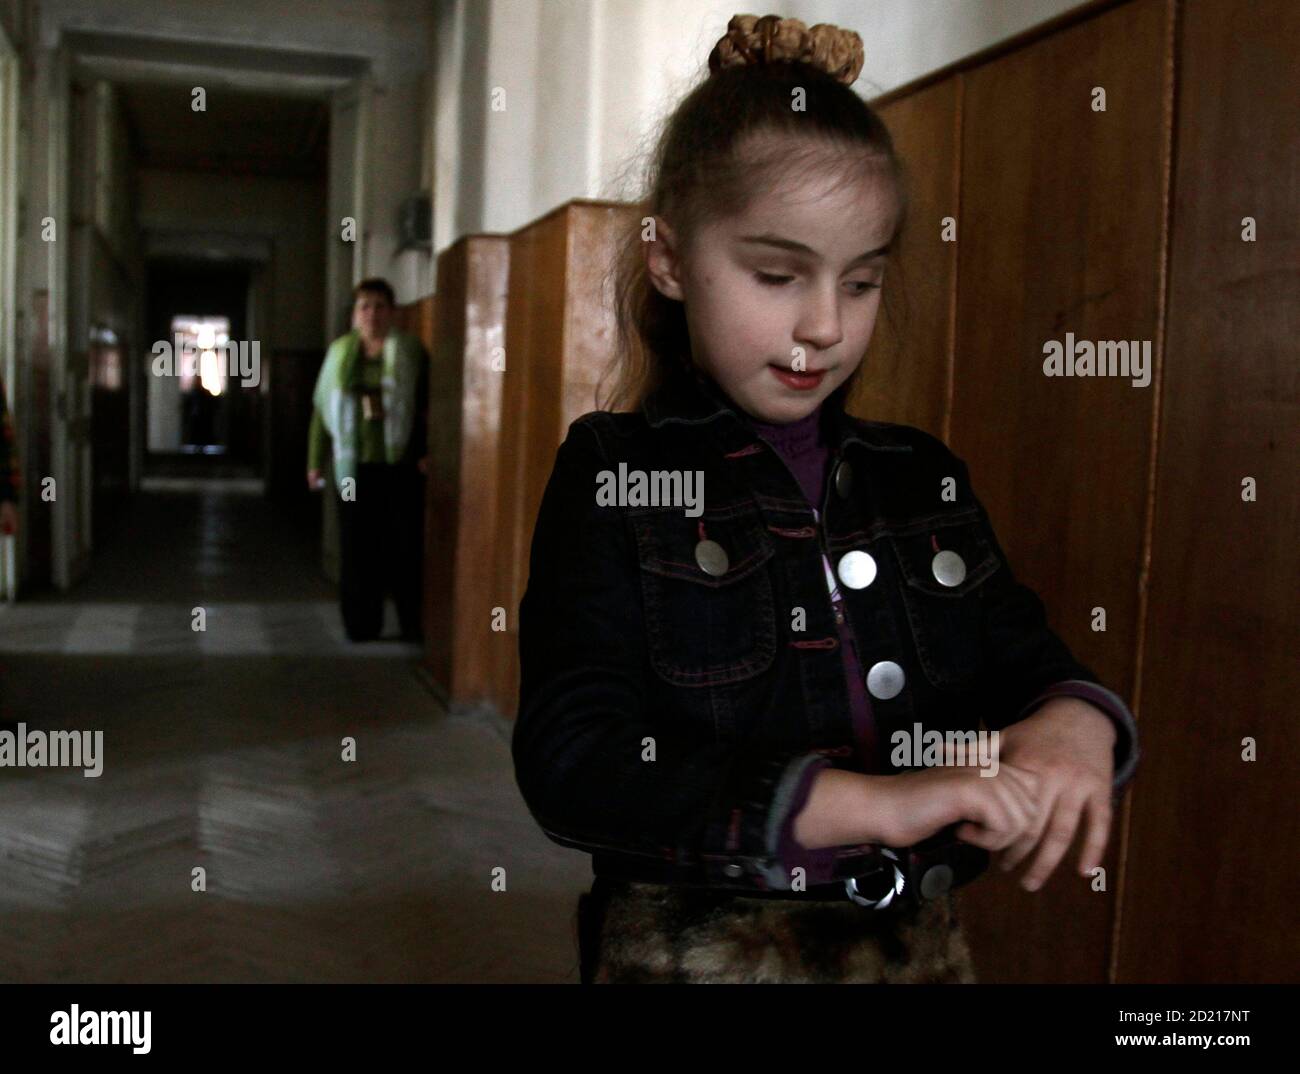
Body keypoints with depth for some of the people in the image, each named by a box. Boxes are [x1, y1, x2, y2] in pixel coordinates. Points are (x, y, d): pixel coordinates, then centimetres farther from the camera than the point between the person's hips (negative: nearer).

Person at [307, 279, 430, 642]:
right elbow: (322, 409, 11)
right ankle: (361, 623, 14)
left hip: (402, 465, -2)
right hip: (354, 467, 3)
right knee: (358, 546, 6)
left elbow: (430, 406, -1)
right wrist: (316, 461, 8)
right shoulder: (340, 354, 10)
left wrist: (429, 452, -12)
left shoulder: (411, 352, 2)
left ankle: (414, 624, 7)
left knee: (407, 544, -1)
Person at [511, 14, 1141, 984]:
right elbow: (573, 766, -21)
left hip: (919, 947, 5)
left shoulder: (924, 480, 4)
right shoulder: (616, 479, -11)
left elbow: (1034, 667, 8)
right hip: (695, 950, -4)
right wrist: (870, 802, -29)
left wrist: (1075, 721, -17)